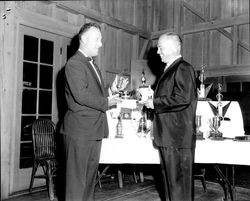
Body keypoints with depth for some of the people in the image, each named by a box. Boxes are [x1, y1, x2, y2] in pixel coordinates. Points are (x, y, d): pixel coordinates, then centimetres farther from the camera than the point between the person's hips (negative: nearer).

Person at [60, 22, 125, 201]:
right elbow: (81, 95, -21)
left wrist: (111, 92, 5)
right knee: (77, 177, 0)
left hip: (95, 129, 9)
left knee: (91, 174, 16)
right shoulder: (74, 64, -11)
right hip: (79, 130, -9)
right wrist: (106, 102, -13)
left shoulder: (93, 66, 20)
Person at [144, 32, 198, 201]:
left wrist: (155, 103, -16)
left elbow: (182, 99, -23)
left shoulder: (183, 69, -12)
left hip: (178, 135, -10)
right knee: (169, 176, 18)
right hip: (167, 135, 10)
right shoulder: (170, 69, 18)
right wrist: (153, 101, 10)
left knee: (179, 178, 0)